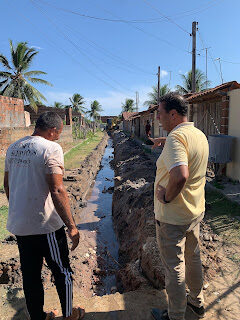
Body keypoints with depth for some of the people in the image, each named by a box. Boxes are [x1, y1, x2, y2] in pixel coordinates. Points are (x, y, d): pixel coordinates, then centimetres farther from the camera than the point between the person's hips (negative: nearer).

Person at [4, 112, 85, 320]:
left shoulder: (13, 147, 6)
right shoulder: (51, 148, -17)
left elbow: (7, 184, 15)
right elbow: (57, 191, -23)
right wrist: (71, 226, -18)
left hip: (18, 224, 7)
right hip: (45, 225, -7)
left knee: (30, 275, 21)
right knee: (62, 271, 15)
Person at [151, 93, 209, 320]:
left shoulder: (175, 137, -25)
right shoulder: (200, 135, 4)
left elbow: (180, 176, -40)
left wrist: (165, 197, -23)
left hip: (172, 216, -9)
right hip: (195, 211, 9)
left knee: (174, 268, 11)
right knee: (193, 258, 26)